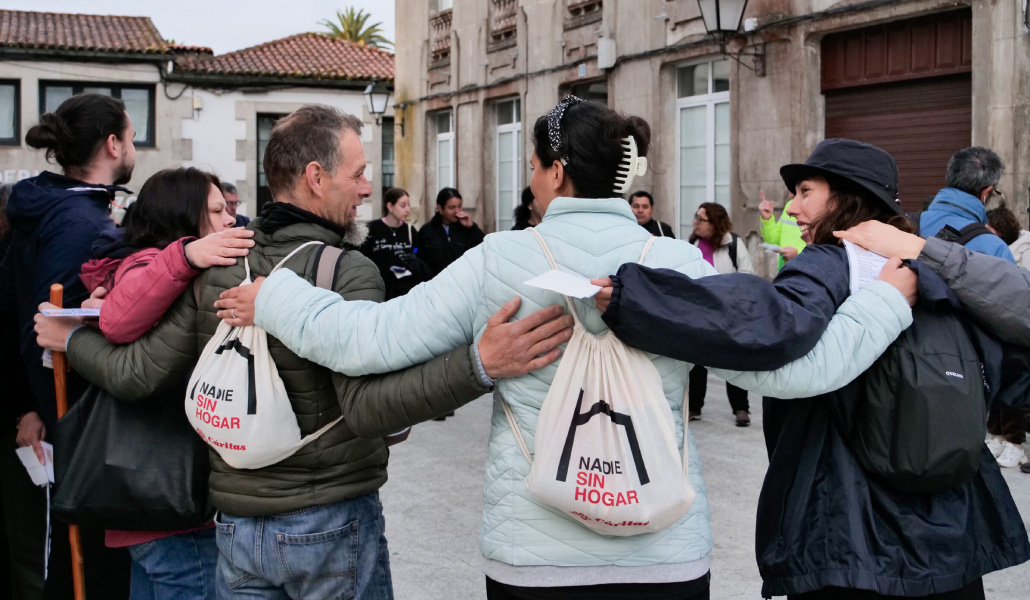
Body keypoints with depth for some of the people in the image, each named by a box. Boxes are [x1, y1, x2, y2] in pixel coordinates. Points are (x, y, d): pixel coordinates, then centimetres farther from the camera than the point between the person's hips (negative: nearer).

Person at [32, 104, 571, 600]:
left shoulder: (215, 269, -1)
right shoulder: (346, 273, -17)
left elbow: (137, 375, -2)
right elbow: (366, 405, -30)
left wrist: (74, 339, 18)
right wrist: (479, 365, -40)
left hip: (235, 528, 5)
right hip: (332, 526, -4)